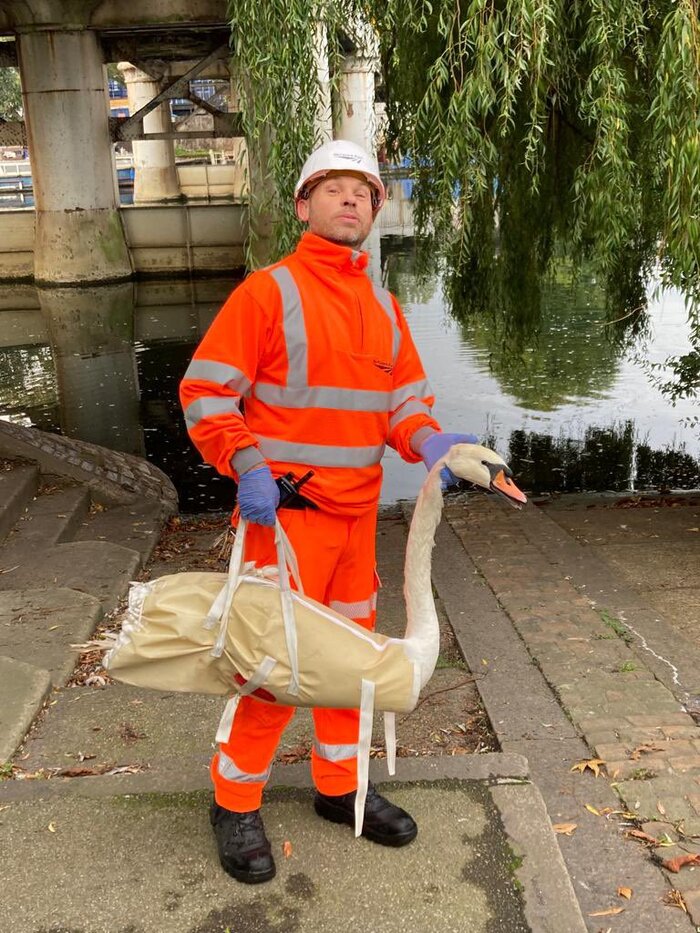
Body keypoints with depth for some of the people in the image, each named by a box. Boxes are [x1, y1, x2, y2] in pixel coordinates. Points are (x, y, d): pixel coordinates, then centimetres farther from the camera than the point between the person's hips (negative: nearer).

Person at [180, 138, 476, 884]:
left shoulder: (383, 307, 11)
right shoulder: (267, 291, -8)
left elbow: (404, 398, 10)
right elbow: (205, 390, -10)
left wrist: (429, 442, -12)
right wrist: (246, 465, -25)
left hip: (357, 514, 7)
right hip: (285, 513, -7)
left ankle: (339, 787, 36)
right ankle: (235, 801, 23)